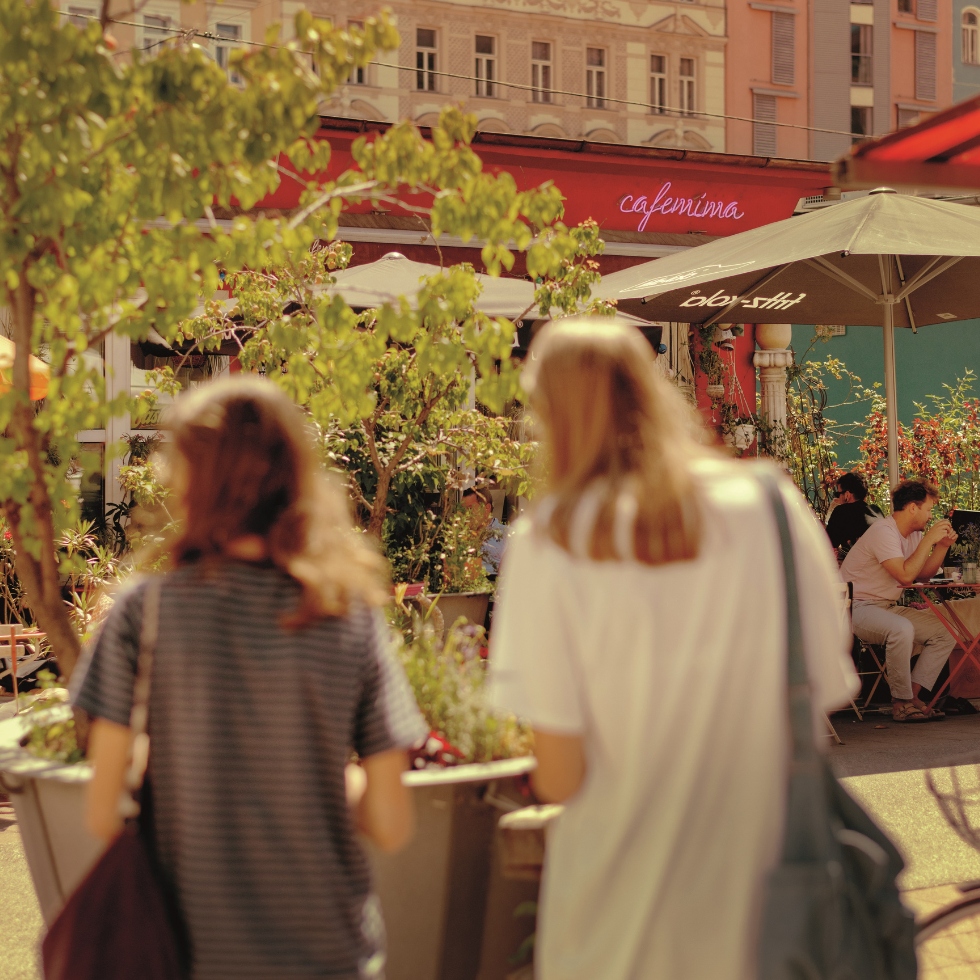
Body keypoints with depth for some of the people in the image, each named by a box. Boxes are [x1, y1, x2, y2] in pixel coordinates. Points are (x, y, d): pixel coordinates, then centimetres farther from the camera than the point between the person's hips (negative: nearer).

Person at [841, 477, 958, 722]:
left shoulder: (914, 534, 10)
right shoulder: (883, 532, -19)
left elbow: (923, 575, 15)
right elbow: (905, 574, -27)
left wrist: (942, 546, 3)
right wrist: (928, 540, -20)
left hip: (888, 607, 10)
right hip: (857, 608, -10)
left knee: (944, 634, -2)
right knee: (901, 629, -37)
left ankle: (913, 695, -7)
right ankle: (902, 702, -22)